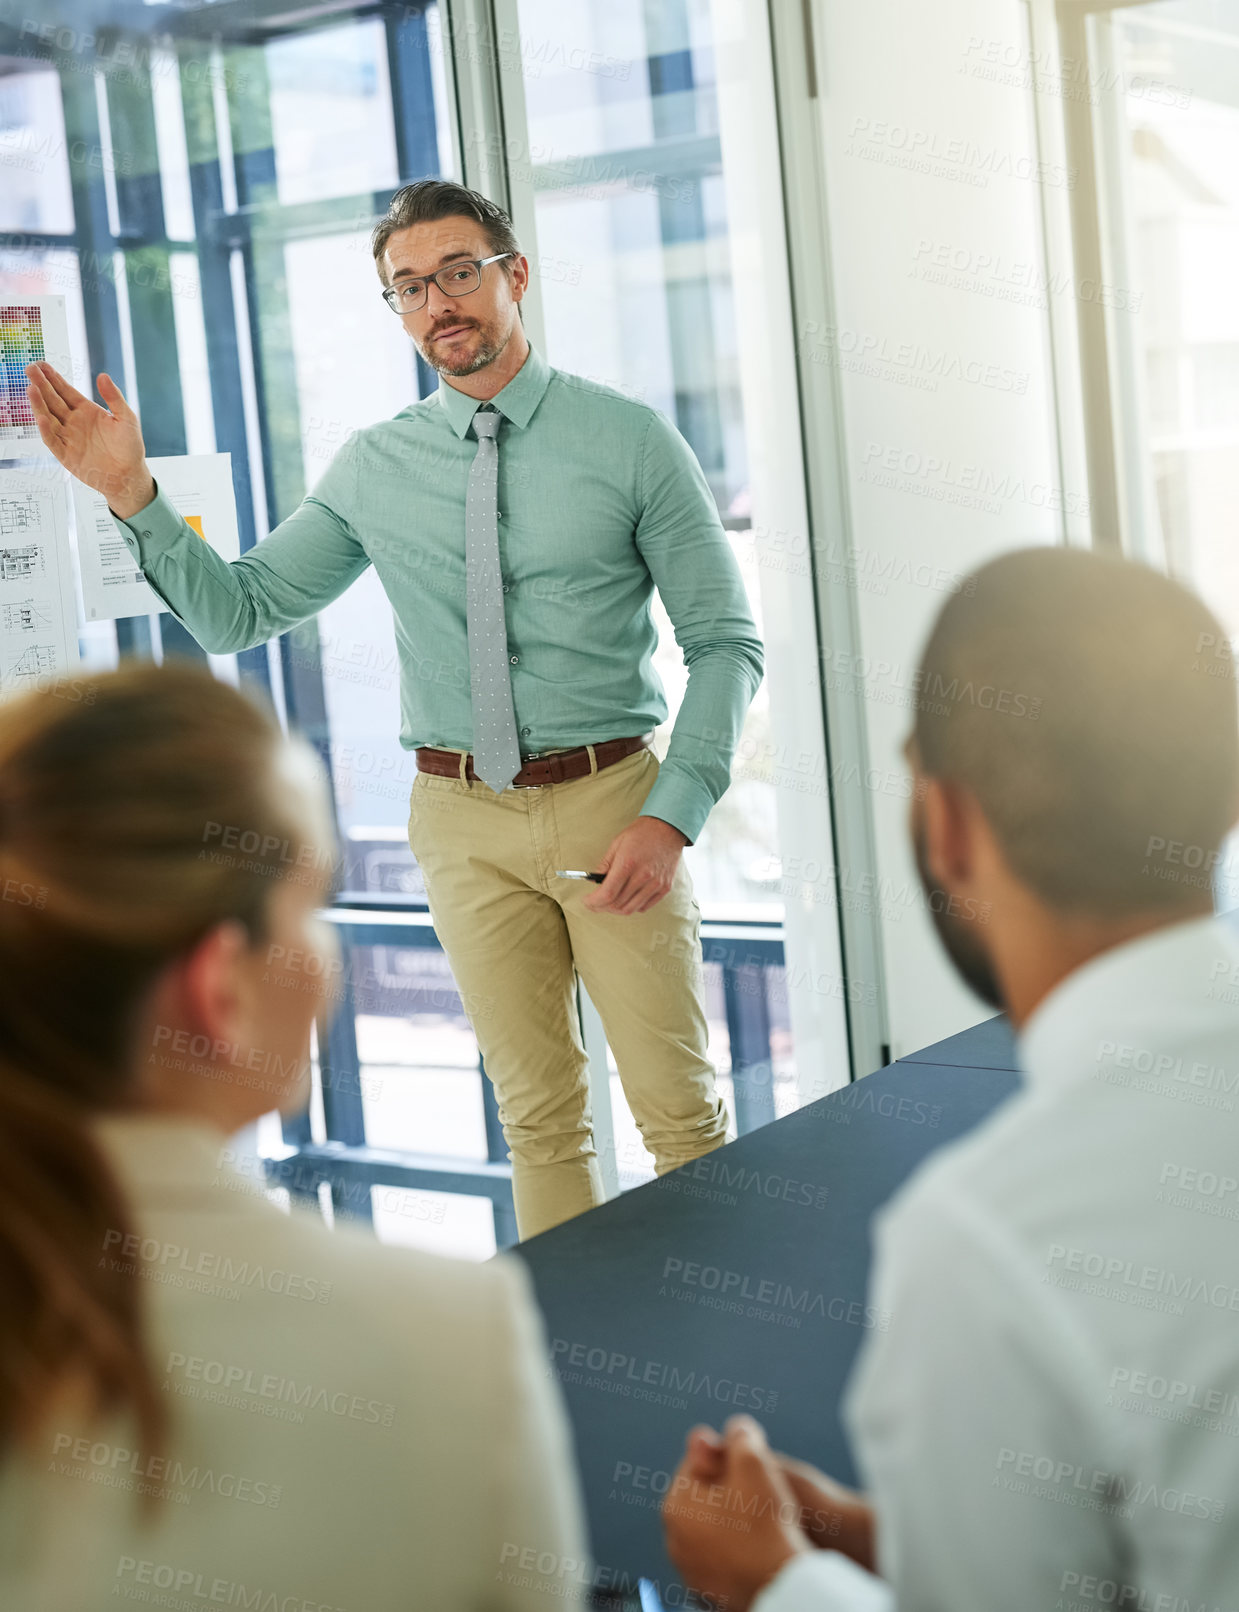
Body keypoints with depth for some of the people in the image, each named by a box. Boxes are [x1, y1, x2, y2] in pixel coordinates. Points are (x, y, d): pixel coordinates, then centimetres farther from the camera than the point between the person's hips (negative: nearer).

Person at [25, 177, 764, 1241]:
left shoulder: (631, 439, -3)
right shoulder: (372, 469, 5)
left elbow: (727, 643, -4)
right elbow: (235, 612, 6)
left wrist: (673, 815, -15)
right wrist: (131, 494, -8)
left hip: (612, 803, -2)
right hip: (465, 820, 2)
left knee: (681, 1110, 3)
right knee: (539, 1115, 11)